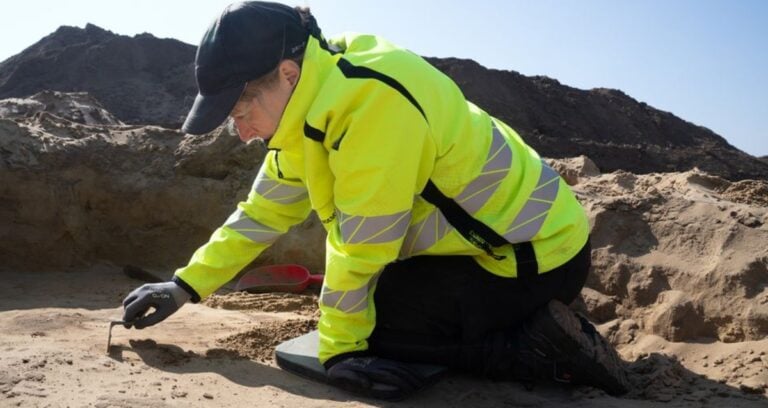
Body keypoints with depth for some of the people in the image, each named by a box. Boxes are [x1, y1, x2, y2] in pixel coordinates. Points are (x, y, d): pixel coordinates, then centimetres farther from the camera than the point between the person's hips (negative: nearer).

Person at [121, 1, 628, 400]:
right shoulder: (308, 104, 1)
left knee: (367, 322, -14)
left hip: (537, 254, -9)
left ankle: (538, 345, -8)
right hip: (493, 240, 9)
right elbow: (262, 214, 8)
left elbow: (361, 247, -24)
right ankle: (534, 323, 16)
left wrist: (339, 345, -12)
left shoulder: (371, 100, -30)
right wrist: (186, 285, 5)